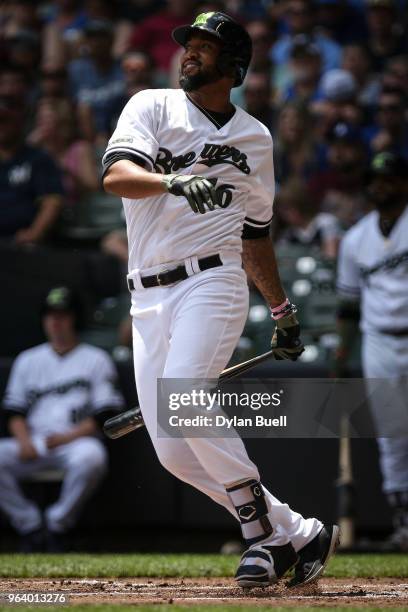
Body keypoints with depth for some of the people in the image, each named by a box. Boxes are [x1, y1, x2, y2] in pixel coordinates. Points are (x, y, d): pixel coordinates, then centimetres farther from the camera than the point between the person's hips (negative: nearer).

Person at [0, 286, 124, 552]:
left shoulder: (96, 359, 10)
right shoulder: (27, 360, 21)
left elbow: (103, 415, 1)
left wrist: (66, 437, -13)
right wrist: (24, 440, -6)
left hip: (77, 439, -3)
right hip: (32, 444, 3)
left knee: (91, 457, -38)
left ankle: (58, 524, -19)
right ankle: (31, 527, -15)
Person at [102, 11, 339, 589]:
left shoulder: (255, 138, 13)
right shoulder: (152, 107, 7)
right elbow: (116, 175, -13)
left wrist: (283, 309, 26)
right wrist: (175, 181, -31)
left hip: (212, 281, -2)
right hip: (148, 297, 2)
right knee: (173, 452, -4)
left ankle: (261, 528, -15)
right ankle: (295, 533, 6)